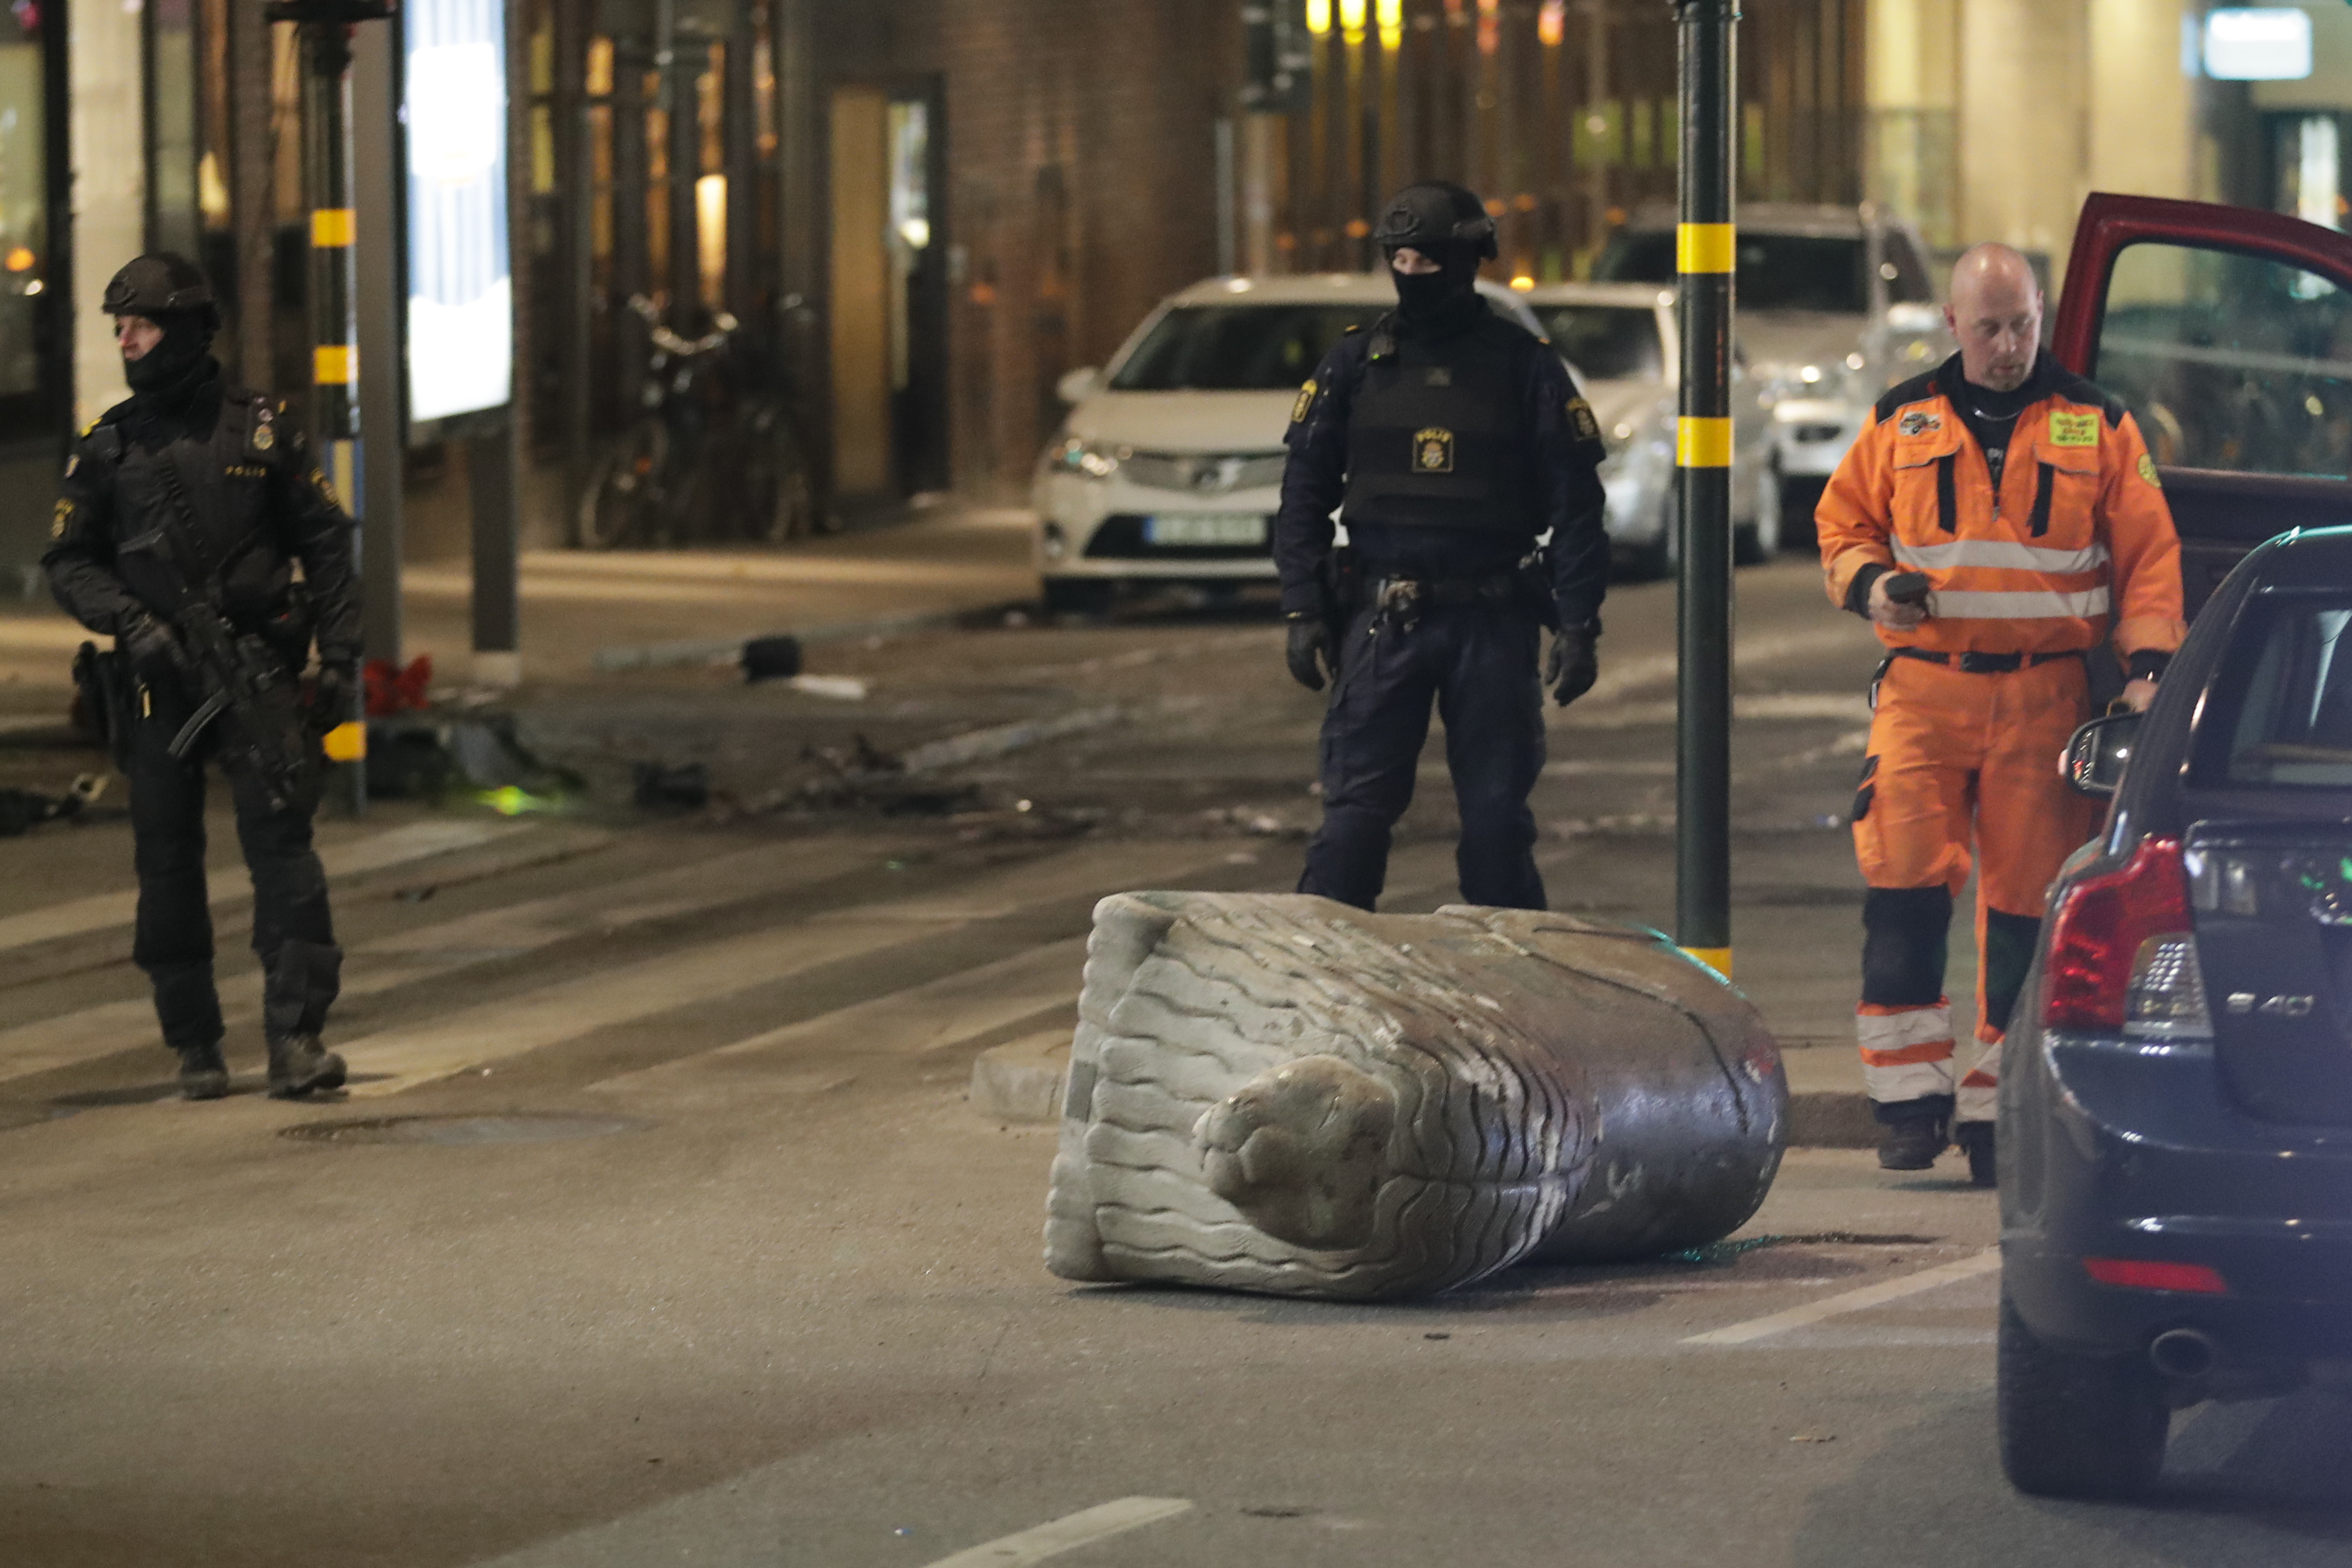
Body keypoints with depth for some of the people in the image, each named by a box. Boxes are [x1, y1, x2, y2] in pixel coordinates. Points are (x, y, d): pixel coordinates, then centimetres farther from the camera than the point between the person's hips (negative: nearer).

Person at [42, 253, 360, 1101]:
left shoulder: (259, 429, 4)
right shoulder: (108, 446, 6)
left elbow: (325, 543, 9)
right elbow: (68, 560, 7)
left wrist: (340, 655, 3)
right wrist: (132, 621, -10)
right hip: (158, 679, 2)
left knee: (281, 841, -12)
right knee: (167, 862, 3)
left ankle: (295, 1036, -13)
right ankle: (194, 1046, 13)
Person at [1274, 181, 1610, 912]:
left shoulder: (1523, 366, 3)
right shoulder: (1355, 364, 6)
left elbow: (1576, 505, 3)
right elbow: (1303, 495, 9)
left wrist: (1577, 625, -5)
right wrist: (1304, 611, -1)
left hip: (1493, 625, 0)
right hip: (1382, 623, 1)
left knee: (1497, 818, 3)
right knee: (1355, 810, -6)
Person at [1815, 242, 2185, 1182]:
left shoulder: (2097, 428, 7)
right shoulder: (1900, 424, 10)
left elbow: (2148, 557, 9)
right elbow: (1843, 521, 18)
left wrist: (2145, 666, -2)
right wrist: (1867, 586, -3)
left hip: (2046, 697, 0)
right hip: (1924, 688, 0)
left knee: (2025, 899, 0)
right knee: (1904, 880, -13)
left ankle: (1998, 1107, 7)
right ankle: (1910, 1096, -5)